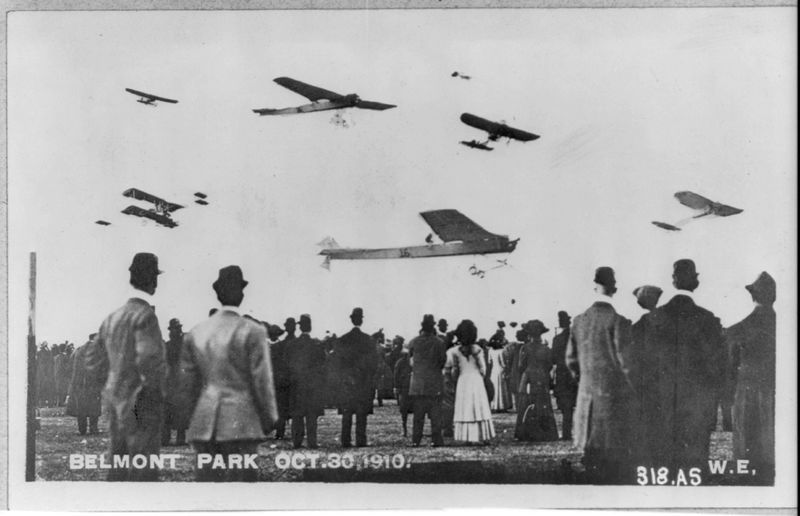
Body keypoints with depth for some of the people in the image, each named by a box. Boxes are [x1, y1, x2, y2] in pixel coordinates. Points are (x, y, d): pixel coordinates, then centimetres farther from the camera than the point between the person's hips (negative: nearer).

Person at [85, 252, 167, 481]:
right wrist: (155, 390, -12)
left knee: (118, 469, 13)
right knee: (143, 470, -5)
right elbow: (148, 359, -27)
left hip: (115, 403, 8)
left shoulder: (112, 318, 11)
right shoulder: (145, 316, -14)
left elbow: (93, 362, 18)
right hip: (142, 405, -8)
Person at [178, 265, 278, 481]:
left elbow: (187, 384, 11)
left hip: (203, 425, 4)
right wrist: (269, 419, 6)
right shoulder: (252, 332, -6)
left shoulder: (195, 333, 8)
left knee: (207, 480, 6)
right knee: (239, 478, -4)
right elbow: (262, 380, -5)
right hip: (241, 423, -4)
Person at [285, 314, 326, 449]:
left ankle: (296, 441, 6)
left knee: (296, 414, 7)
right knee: (312, 414, 1)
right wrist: (321, 381, 8)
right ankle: (311, 442, -2)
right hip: (313, 383, -2)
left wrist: (292, 379, 14)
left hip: (296, 384, 2)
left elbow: (288, 364, 5)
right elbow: (322, 364, -4)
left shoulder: (292, 345, 1)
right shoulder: (316, 344, -7)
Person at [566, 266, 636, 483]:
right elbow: (625, 361, -13)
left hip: (587, 395, 5)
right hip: (615, 396, -5)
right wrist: (634, 389, 1)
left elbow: (571, 360, 9)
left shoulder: (580, 320, 4)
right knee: (617, 458, 2)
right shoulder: (618, 321, -13)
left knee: (592, 454, 12)